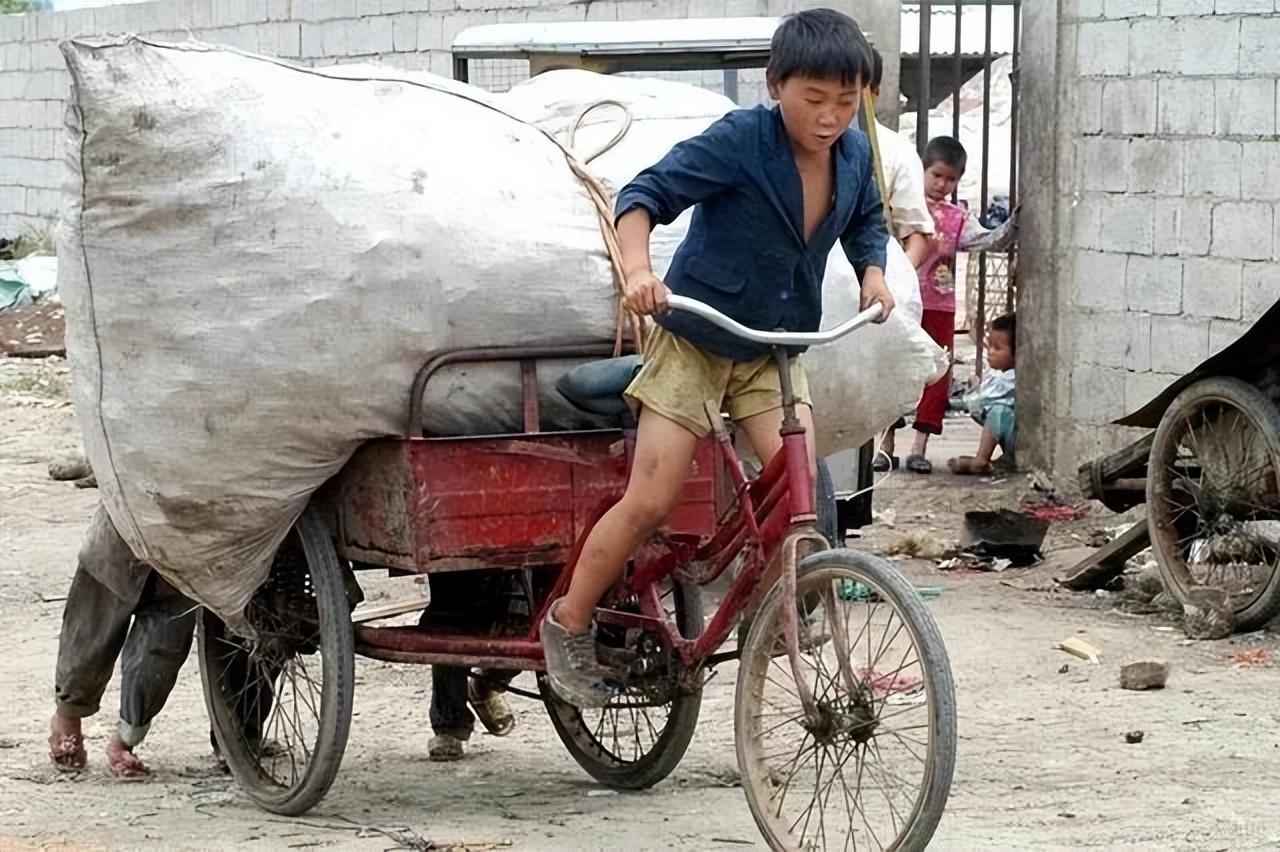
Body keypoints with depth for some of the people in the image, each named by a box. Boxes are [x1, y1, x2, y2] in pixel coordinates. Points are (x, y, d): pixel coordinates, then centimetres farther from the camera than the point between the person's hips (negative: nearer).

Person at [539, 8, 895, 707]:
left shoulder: (854, 155, -4)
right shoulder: (739, 142, -22)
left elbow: (866, 221, 17)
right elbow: (646, 194, -23)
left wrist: (873, 272, -2)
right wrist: (637, 268, -39)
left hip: (775, 348, 5)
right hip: (694, 339, -5)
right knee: (651, 500, -8)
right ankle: (568, 625, 9)